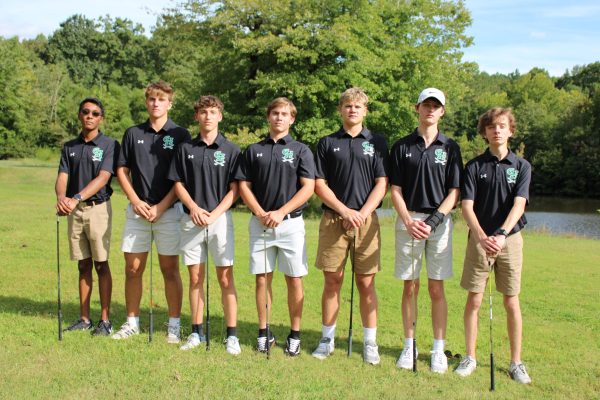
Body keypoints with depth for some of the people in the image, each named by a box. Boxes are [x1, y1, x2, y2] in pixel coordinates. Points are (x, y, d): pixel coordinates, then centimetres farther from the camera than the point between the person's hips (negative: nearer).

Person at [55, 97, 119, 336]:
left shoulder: (109, 145, -4)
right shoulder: (69, 147, 10)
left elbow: (103, 178, -16)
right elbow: (62, 177, -1)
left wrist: (77, 198, -29)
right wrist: (61, 197, -24)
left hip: (98, 208, -4)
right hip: (74, 211, 4)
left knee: (101, 265, -2)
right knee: (83, 265, 10)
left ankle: (105, 320, 5)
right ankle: (84, 318, 17)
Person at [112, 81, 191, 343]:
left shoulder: (180, 135, 1)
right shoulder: (133, 134, 10)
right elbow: (122, 170, 11)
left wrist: (161, 207, -11)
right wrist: (136, 201, -3)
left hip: (168, 210, -3)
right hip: (137, 209, 3)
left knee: (170, 269, 2)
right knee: (133, 268, 6)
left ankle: (174, 324, 11)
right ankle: (132, 322, 18)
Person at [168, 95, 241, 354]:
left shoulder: (230, 150, 2)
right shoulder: (186, 148, 8)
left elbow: (234, 189, -2)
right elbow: (178, 184, 8)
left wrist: (214, 214, -13)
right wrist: (193, 208, -8)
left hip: (220, 218, -2)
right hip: (191, 219, 2)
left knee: (225, 278, -1)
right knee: (195, 277, 8)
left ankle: (231, 335, 5)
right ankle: (197, 332, 18)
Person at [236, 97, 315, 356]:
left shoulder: (300, 150, 3)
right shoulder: (254, 150, 10)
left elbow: (308, 188, -4)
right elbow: (244, 186, 7)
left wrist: (280, 213, -13)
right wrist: (261, 213, -8)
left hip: (291, 222, -2)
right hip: (260, 223, 2)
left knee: (294, 279, 1)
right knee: (262, 278, 5)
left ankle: (295, 335, 12)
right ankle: (263, 333, 15)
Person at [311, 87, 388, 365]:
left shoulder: (377, 142, 8)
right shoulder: (327, 143, 9)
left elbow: (382, 184, 2)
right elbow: (319, 184, 3)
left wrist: (363, 213, -11)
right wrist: (344, 210, -9)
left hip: (366, 220, 0)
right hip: (333, 219, 1)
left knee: (366, 283, 3)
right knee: (332, 281, 4)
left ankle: (370, 342, 13)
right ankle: (327, 339, 16)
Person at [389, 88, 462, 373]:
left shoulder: (450, 148, 6)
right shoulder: (402, 146, 7)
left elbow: (454, 193, 1)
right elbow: (395, 190, 4)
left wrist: (433, 221, -12)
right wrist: (409, 221, -11)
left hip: (439, 221, 0)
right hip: (408, 220, 1)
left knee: (436, 288, 2)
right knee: (410, 287, 5)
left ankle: (438, 349, 11)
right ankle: (409, 346, 15)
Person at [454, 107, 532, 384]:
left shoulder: (521, 166, 2)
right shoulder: (474, 166, 2)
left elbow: (518, 205, -10)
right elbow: (466, 206, -7)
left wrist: (501, 234, -26)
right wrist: (481, 236, -23)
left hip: (510, 239, 0)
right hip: (479, 239, 0)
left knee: (511, 302, 5)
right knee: (474, 300, 3)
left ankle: (516, 362, 17)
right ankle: (470, 357, 16)